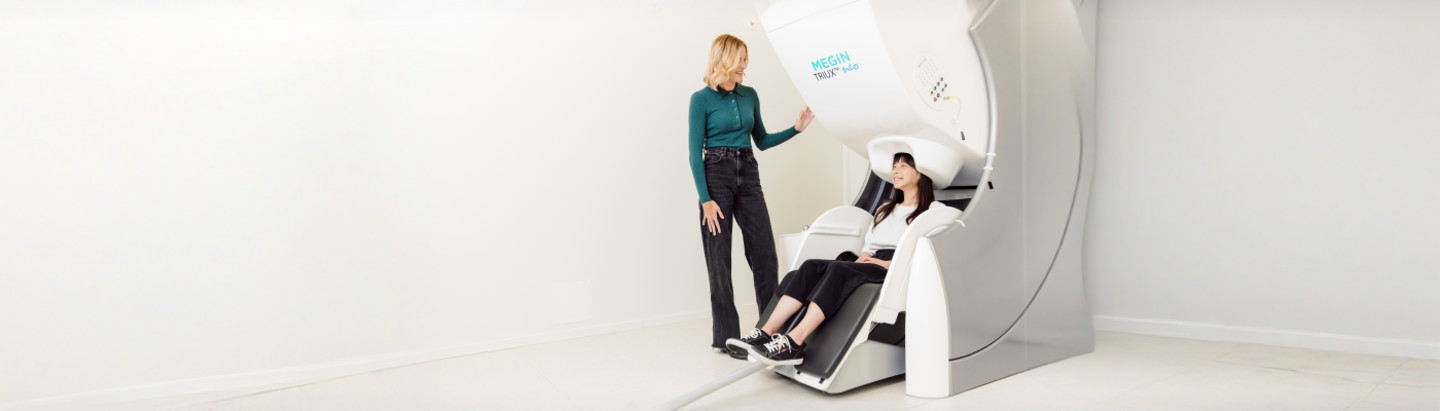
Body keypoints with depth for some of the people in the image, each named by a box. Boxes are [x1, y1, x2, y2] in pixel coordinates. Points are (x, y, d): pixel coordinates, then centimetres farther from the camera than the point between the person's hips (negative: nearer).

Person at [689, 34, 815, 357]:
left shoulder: (749, 96, 11)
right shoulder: (702, 99, -5)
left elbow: (762, 140, 19)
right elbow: (695, 152, -7)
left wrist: (796, 128, 5)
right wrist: (706, 199, -14)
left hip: (748, 175, 5)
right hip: (716, 174, -5)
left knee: (764, 251, 0)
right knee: (719, 257, 1)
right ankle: (726, 337, 9)